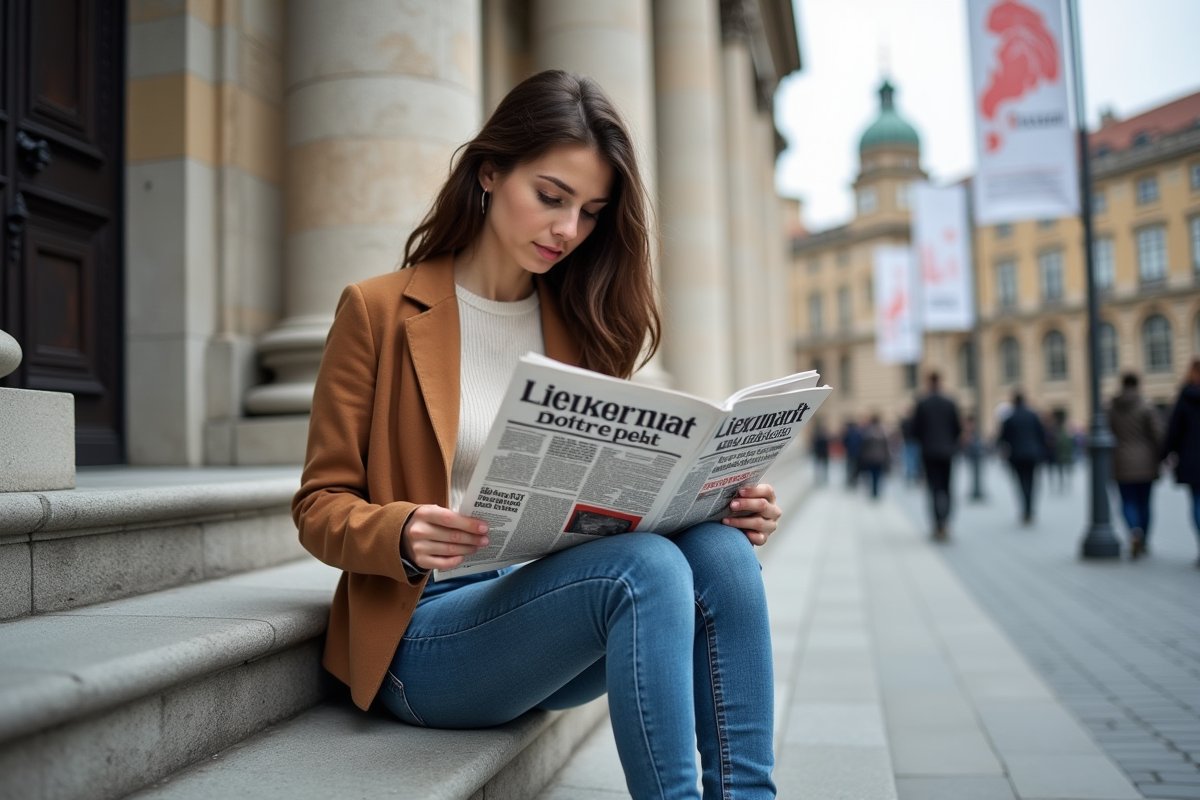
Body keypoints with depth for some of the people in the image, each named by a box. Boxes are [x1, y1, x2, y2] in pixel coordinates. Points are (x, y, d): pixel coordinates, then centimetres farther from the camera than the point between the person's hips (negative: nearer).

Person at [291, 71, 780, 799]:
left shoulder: (583, 324, 11)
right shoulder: (379, 311, -3)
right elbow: (322, 506, -2)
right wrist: (403, 535, -24)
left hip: (556, 596, 5)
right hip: (425, 632, -4)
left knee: (721, 551, -25)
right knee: (647, 566, -31)